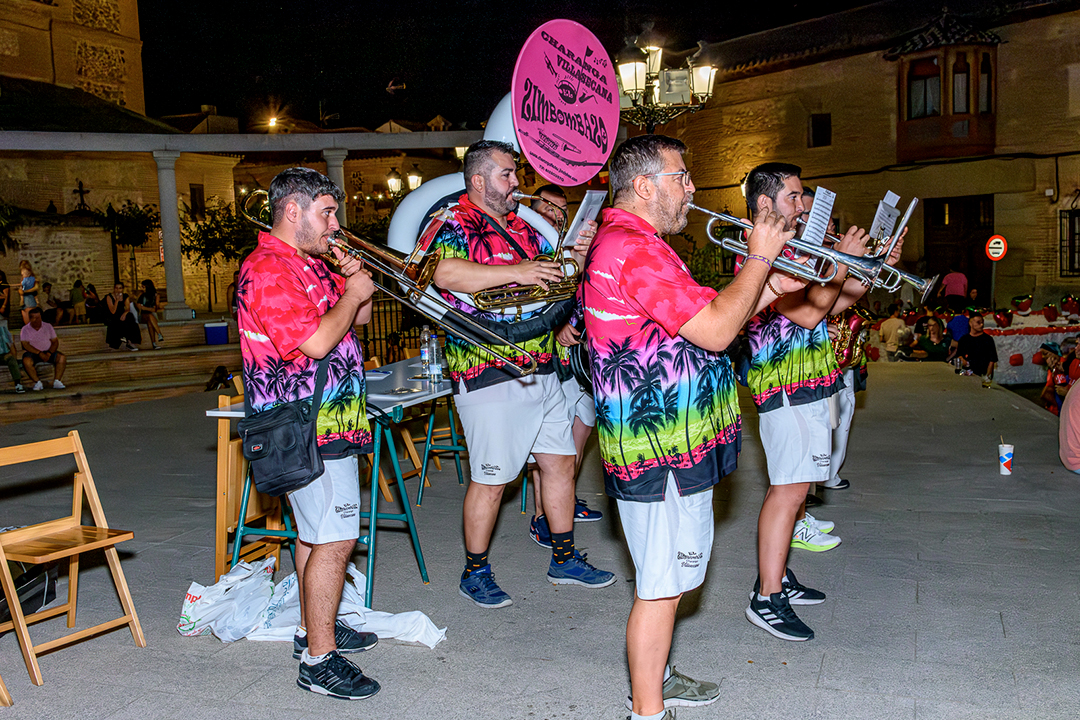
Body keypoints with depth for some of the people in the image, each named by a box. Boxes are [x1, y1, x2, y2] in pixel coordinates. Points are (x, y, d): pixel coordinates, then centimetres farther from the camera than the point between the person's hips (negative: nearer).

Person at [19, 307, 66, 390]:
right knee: (27, 361, -37)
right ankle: (38, 382, -26)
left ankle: (56, 381, -22)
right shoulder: (25, 329, -1)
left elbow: (55, 342, 4)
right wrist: (39, 353, -23)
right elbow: (26, 345, -11)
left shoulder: (48, 326, 8)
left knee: (62, 358, -25)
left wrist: (49, 353, -14)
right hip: (32, 352, -2)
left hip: (48, 351, 2)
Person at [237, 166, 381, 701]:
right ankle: (319, 660, 0)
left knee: (316, 531, 18)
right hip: (310, 427, -10)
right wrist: (350, 294, -11)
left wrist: (357, 281, 5)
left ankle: (314, 629, 31)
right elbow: (316, 342, -25)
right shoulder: (268, 270, -16)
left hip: (328, 420, 11)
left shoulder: (310, 264, 16)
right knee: (335, 538, -9)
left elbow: (358, 319, 24)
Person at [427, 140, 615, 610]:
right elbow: (445, 273, -30)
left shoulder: (520, 226, 16)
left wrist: (574, 254, 4)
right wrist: (516, 272, -29)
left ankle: (564, 560, 30)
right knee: (491, 479, 0)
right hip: (489, 376, -8)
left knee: (560, 463, 14)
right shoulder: (453, 225, -9)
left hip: (541, 371, 8)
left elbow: (552, 273, 26)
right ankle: (475, 574, 18)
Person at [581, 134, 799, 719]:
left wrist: (771, 286, 11)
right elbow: (716, 331, -23)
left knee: (665, 576, 21)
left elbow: (702, 321, 20)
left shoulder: (625, 243, 18)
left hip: (673, 445, 11)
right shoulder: (632, 248, -19)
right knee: (661, 585, -1)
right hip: (661, 451, -11)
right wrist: (759, 259, -10)